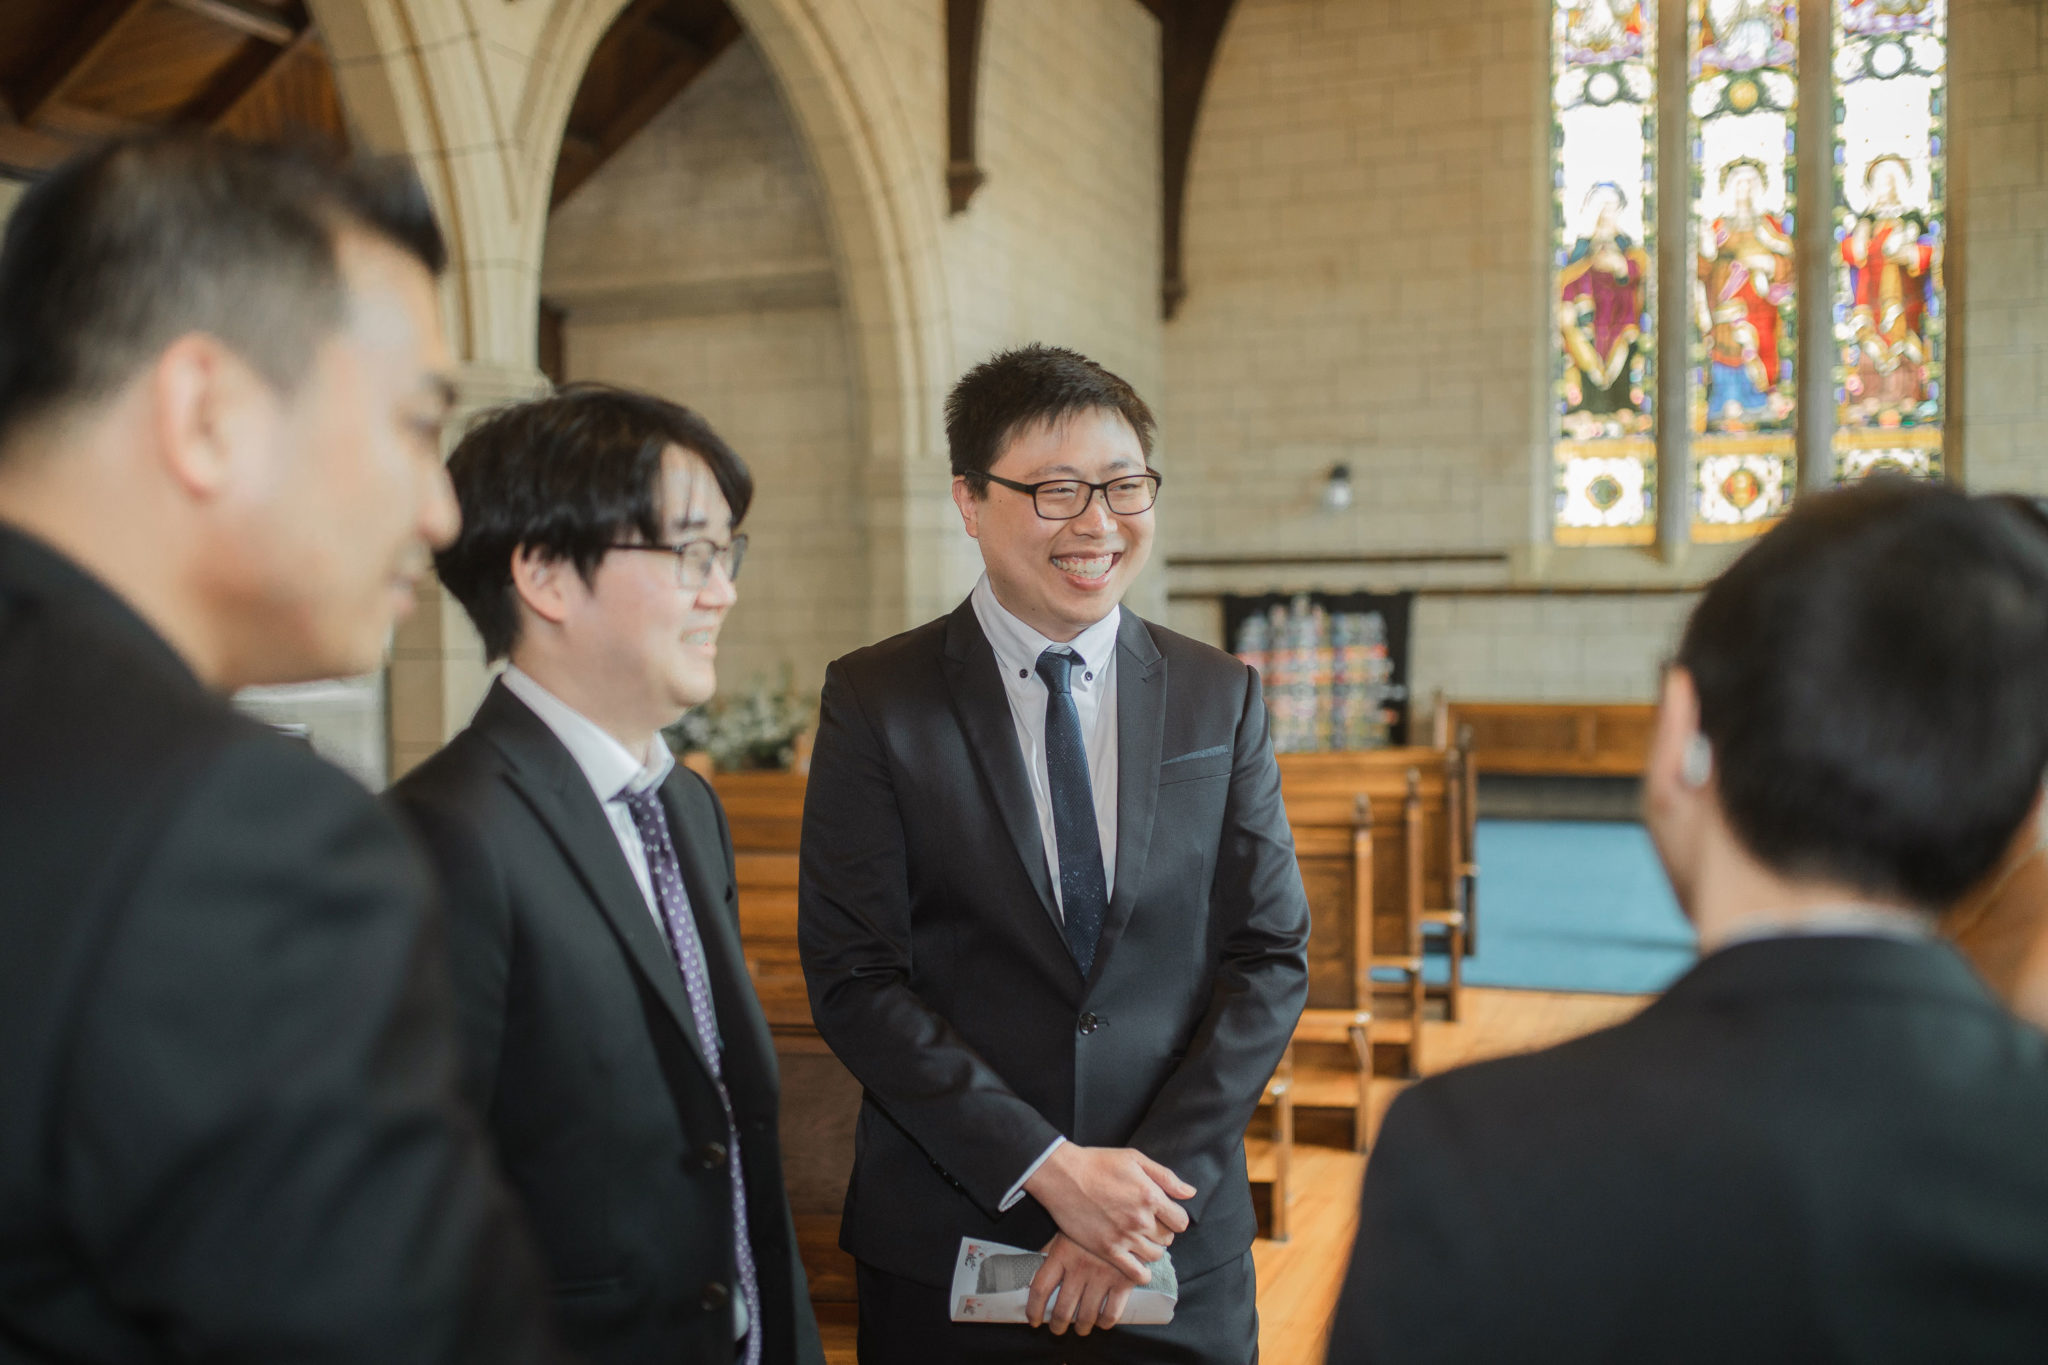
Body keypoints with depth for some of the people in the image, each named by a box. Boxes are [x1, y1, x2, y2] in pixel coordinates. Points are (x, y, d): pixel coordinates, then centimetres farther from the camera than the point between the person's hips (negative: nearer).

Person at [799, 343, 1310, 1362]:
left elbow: (1271, 960, -2)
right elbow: (855, 982, -10)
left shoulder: (1222, 699, 2)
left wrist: (1148, 1183, -12)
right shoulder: (874, 701, -6)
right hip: (947, 1249, -1)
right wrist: (1047, 1168, -16)